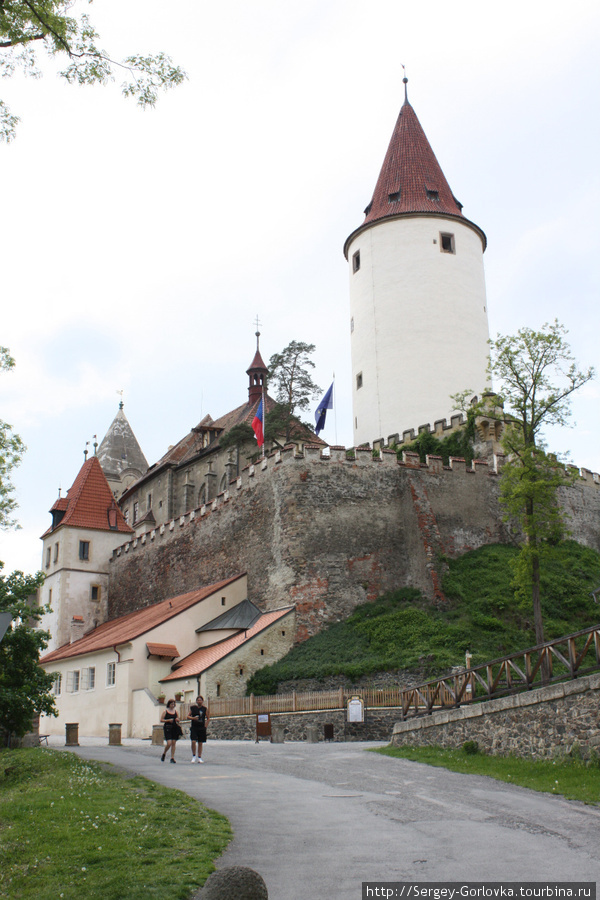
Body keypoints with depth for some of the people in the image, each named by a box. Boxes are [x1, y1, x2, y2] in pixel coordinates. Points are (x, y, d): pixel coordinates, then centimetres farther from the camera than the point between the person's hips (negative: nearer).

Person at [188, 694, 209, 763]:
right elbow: (188, 716, 7)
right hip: (194, 727, -1)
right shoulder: (193, 708, 3)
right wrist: (193, 718, -12)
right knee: (193, 741, -13)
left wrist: (205, 726, 4)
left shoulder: (204, 709, 4)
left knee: (200, 743, 5)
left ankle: (199, 758, 15)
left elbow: (207, 718, 14)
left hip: (202, 728, 1)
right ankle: (194, 756, 5)